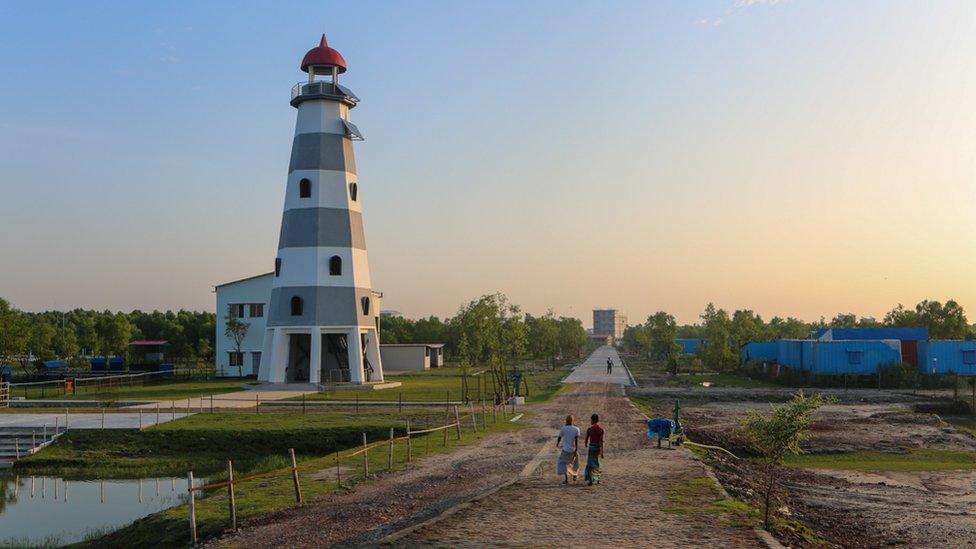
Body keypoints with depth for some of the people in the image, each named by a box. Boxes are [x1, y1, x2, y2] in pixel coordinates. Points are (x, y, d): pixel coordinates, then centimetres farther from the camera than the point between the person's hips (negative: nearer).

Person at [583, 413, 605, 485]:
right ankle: (597, 479, 25)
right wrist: (602, 452, -9)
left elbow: (586, 440, -2)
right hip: (598, 447, 3)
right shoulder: (601, 429, -5)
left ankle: (590, 480, -7)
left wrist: (586, 445, 22)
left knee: (590, 464, 2)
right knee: (596, 462, 20)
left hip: (591, 447, -2)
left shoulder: (589, 430, -10)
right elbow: (601, 441, -10)